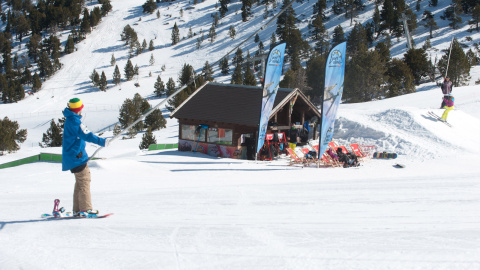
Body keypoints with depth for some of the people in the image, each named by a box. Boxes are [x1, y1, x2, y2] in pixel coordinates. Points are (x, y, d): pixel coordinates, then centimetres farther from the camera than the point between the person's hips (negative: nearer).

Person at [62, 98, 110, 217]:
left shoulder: (70, 119, 14)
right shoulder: (75, 121, -18)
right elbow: (86, 135, -26)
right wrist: (102, 142, -28)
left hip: (71, 156, 10)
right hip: (76, 156, -10)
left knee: (80, 181, 13)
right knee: (84, 180, -8)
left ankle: (77, 209, 13)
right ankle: (85, 208, -10)